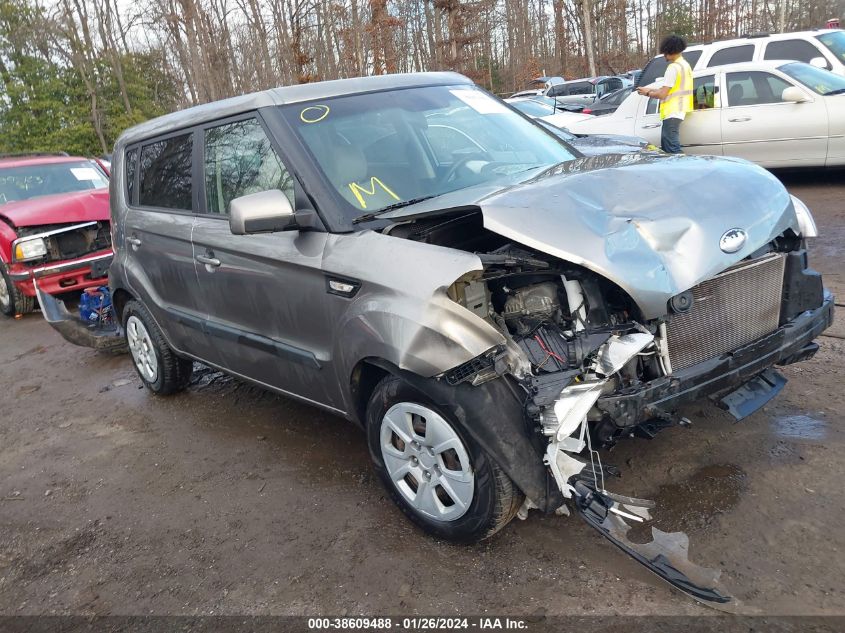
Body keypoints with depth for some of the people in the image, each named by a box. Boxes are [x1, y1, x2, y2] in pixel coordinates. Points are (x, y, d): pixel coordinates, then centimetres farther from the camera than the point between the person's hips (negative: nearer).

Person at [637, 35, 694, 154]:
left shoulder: (674, 67, -15)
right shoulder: (684, 65, 18)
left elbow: (662, 94, -15)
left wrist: (648, 93, 2)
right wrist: (651, 90, 21)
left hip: (672, 113, -11)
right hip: (678, 112, 11)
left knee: (673, 149, -13)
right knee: (666, 147, 16)